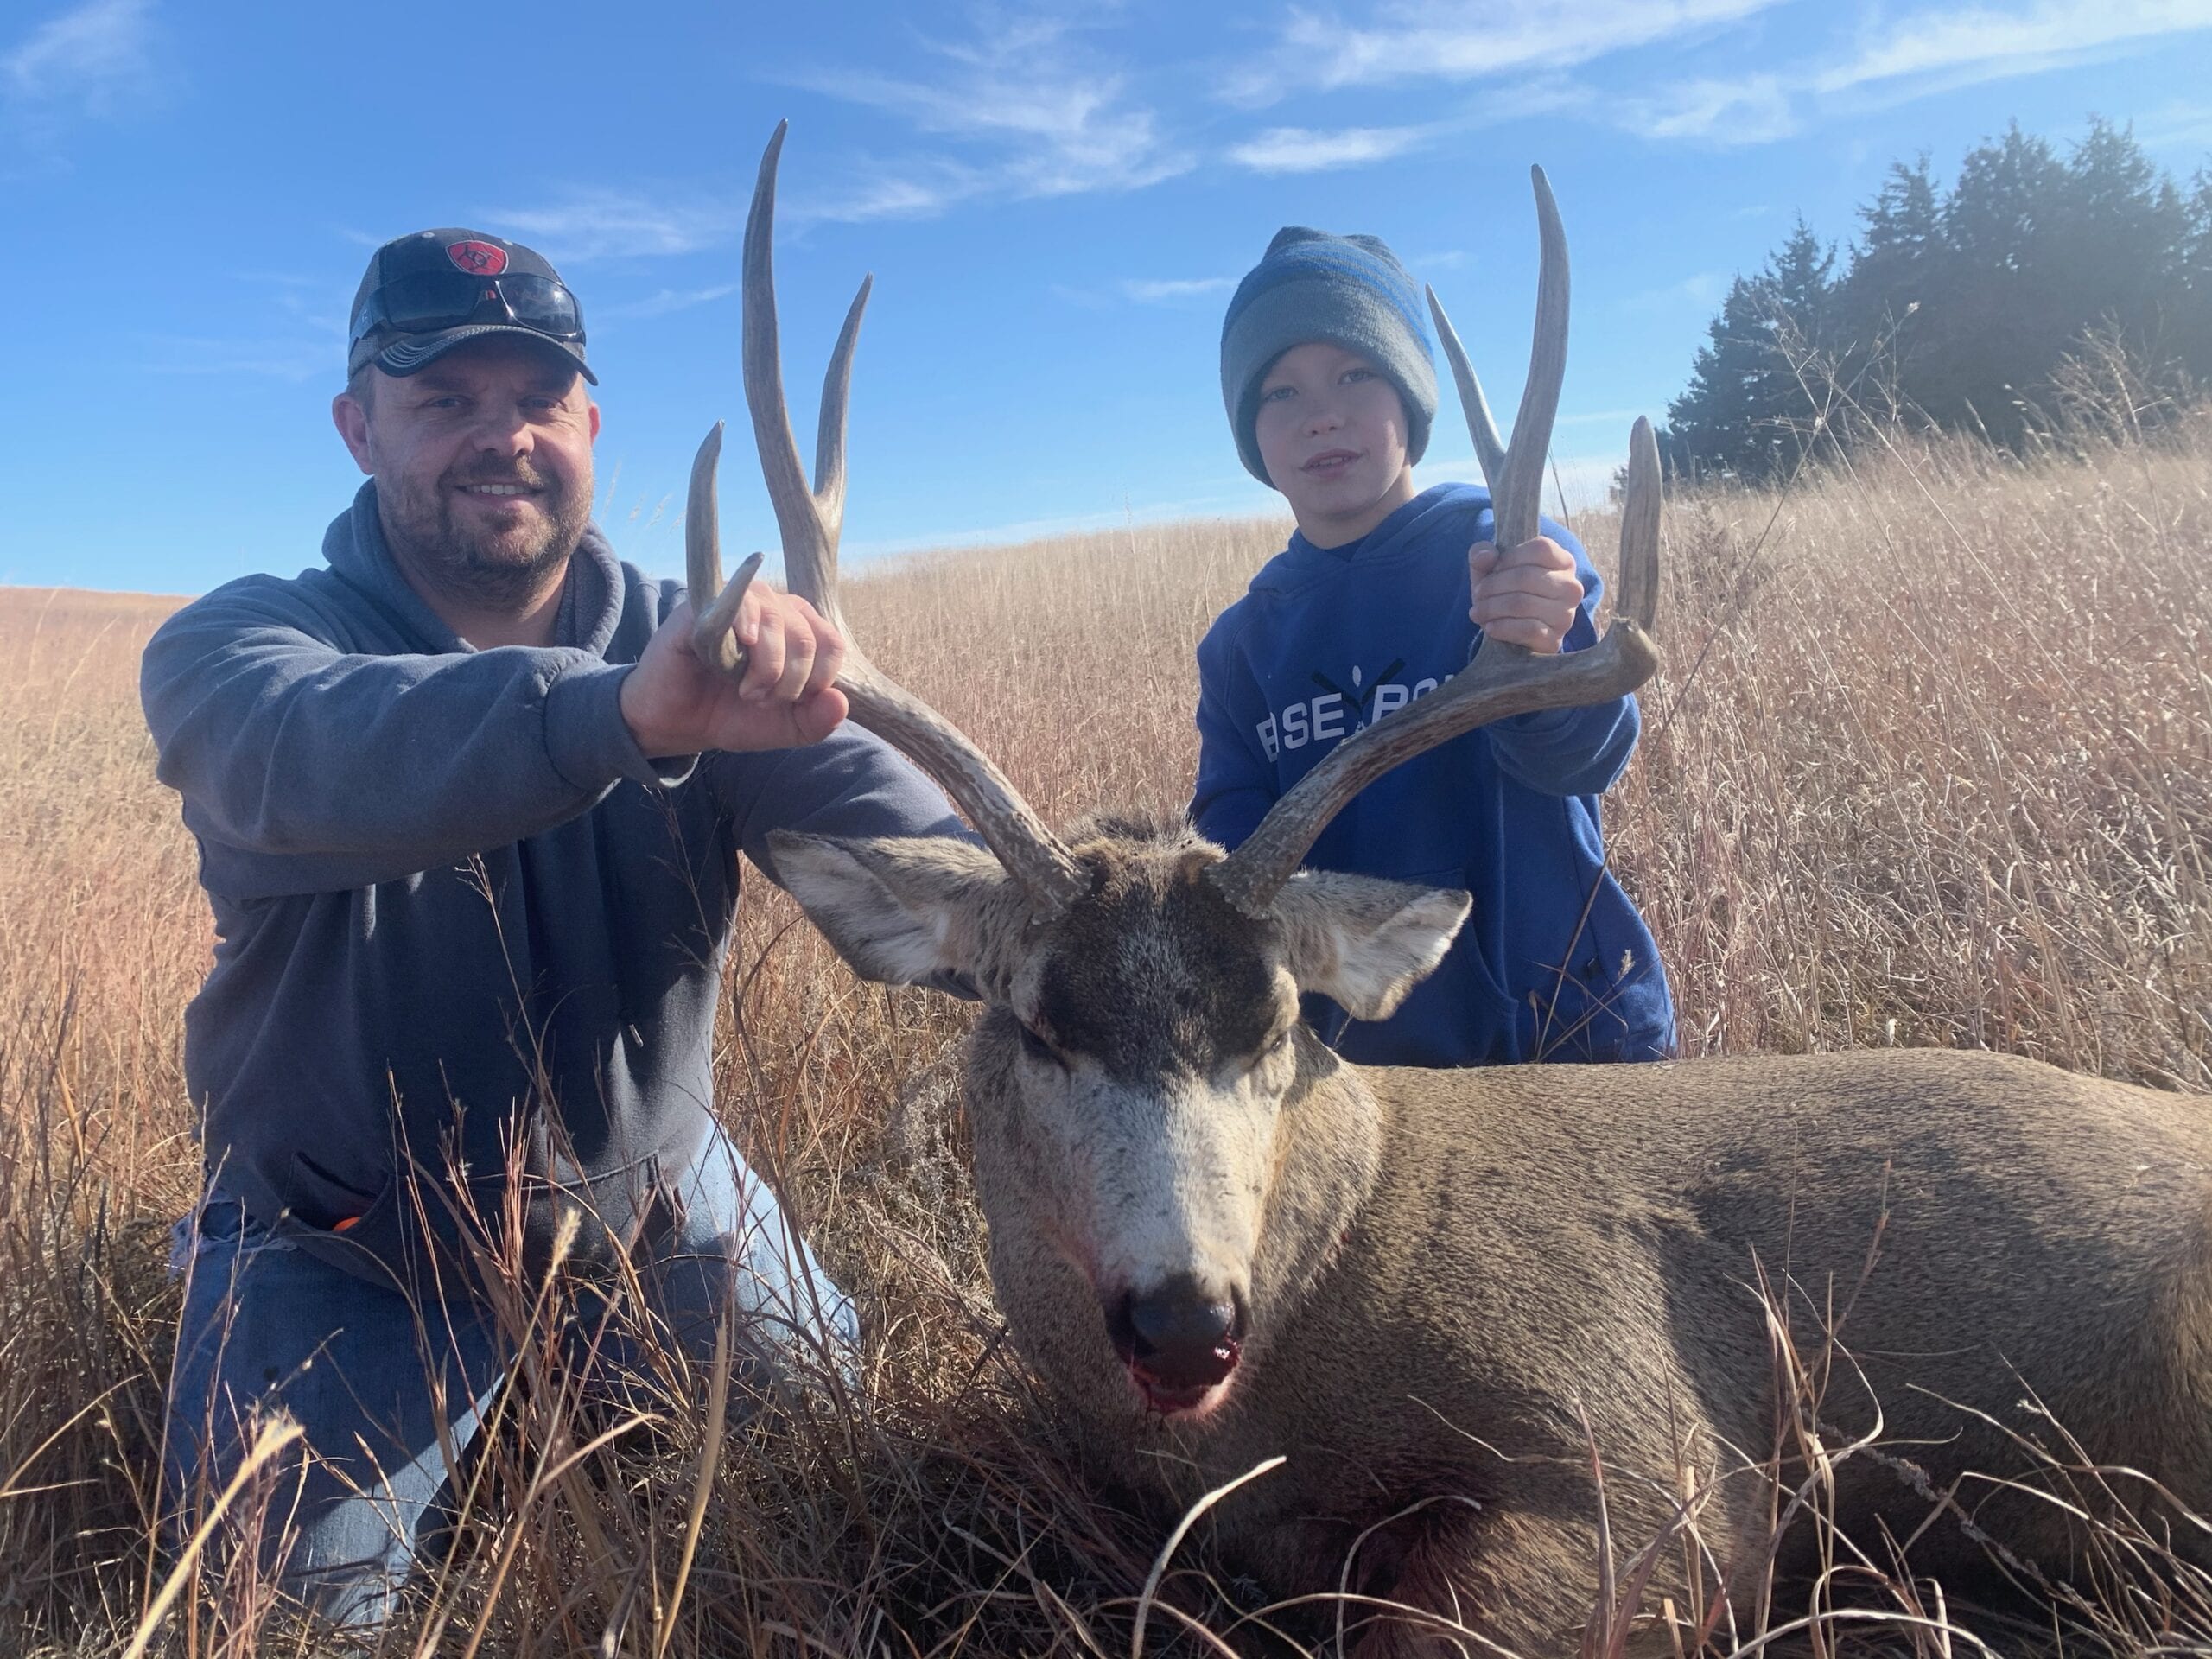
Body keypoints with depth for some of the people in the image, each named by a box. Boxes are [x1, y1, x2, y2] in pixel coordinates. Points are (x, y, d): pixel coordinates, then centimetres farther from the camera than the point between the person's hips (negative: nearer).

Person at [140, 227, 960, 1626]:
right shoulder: (233, 648, -18)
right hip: (344, 1235, -1)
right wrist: (628, 710, -64)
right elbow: (323, 754, -44)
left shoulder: (705, 652, -12)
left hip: (648, 1180, 2)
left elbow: (901, 836, -29)